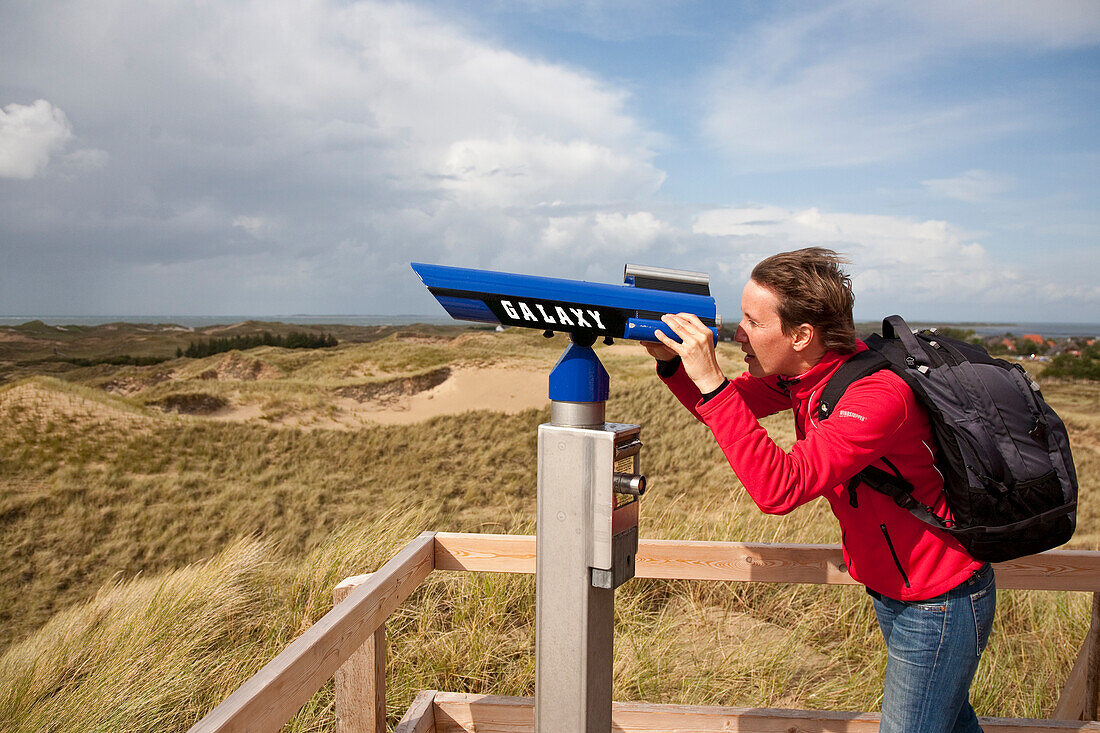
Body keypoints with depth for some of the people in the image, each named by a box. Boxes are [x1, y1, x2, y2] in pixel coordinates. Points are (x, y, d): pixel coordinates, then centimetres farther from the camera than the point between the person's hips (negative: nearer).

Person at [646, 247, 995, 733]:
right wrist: (673, 361, -14)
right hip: (891, 588, 8)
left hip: (939, 605, -8)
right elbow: (727, 408, 5)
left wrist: (711, 381, -41)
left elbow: (779, 488, -42)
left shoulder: (880, 393, -34)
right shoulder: (802, 367, -8)